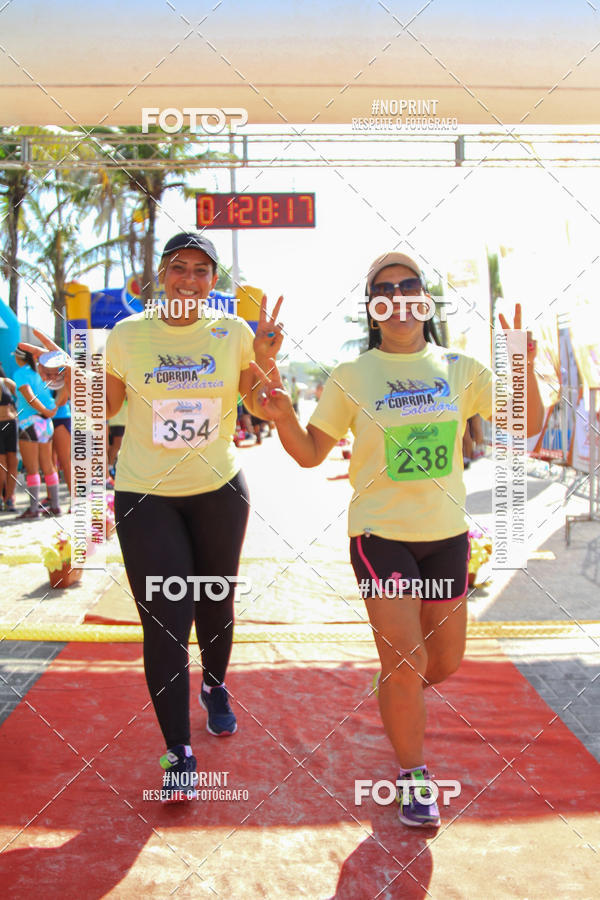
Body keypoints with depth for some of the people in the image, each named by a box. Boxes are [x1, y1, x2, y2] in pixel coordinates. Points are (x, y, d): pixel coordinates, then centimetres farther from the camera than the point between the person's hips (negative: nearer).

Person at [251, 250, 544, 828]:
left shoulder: (459, 370, 1)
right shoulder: (351, 377, -5)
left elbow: (529, 427, 2)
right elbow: (310, 453, -1)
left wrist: (525, 370, -14)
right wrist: (283, 416, -20)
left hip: (446, 534, 4)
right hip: (381, 535, -3)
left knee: (446, 662, 14)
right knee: (404, 661, -7)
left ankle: (395, 695, 49)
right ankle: (412, 777, 18)